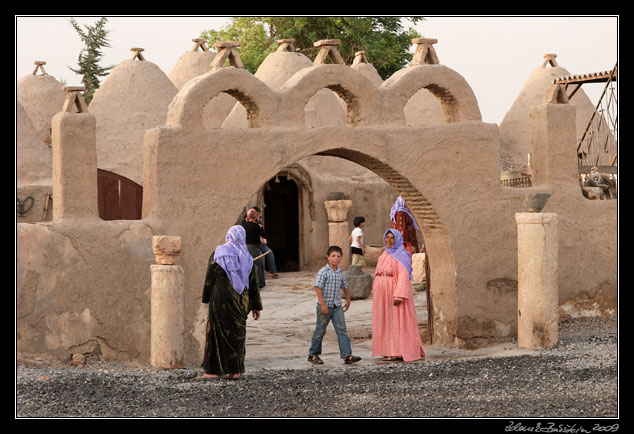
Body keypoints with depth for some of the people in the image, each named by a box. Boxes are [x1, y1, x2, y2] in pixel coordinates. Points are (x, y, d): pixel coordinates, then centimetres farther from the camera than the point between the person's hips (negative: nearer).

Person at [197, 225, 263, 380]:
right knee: (237, 333, 11)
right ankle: (235, 371, 11)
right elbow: (253, 284, 8)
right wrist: (256, 306, 13)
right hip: (241, 302, 4)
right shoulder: (247, 258, 6)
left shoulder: (217, 254, -5)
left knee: (216, 333, -1)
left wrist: (206, 298, 7)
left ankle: (212, 371, -4)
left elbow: (209, 279, -5)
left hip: (221, 300, -4)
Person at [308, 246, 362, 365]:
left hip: (337, 307, 5)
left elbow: (345, 287, 21)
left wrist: (348, 301, 20)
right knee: (320, 331, 6)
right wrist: (323, 304, -20)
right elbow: (318, 288, -16)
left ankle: (347, 355, -8)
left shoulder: (340, 273, 8)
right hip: (325, 306, -5)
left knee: (342, 330, -4)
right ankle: (313, 355, 20)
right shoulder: (323, 272, -11)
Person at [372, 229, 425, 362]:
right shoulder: (384, 255, 16)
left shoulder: (401, 256, -9)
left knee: (397, 321, -6)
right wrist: (375, 294, 15)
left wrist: (399, 295, -26)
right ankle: (389, 351, 12)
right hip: (383, 294, 8)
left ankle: (399, 352, -4)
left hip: (395, 291, -8)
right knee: (386, 322, 8)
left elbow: (403, 276, -18)